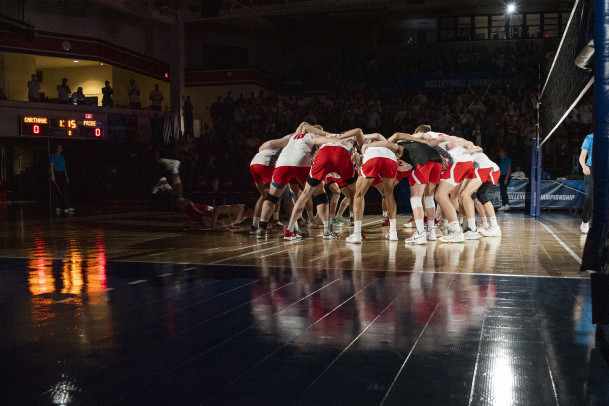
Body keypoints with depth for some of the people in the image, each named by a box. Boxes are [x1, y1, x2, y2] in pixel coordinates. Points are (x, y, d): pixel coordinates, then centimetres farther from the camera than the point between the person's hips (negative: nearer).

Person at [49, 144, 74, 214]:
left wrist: (66, 177, 18)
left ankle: (66, 207, -7)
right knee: (57, 191, -4)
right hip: (56, 174, -6)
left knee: (65, 191, -3)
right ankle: (57, 207, 2)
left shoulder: (62, 157, 19)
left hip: (62, 174, 6)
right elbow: (51, 166, -7)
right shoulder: (53, 155, 0)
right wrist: (52, 176, -16)